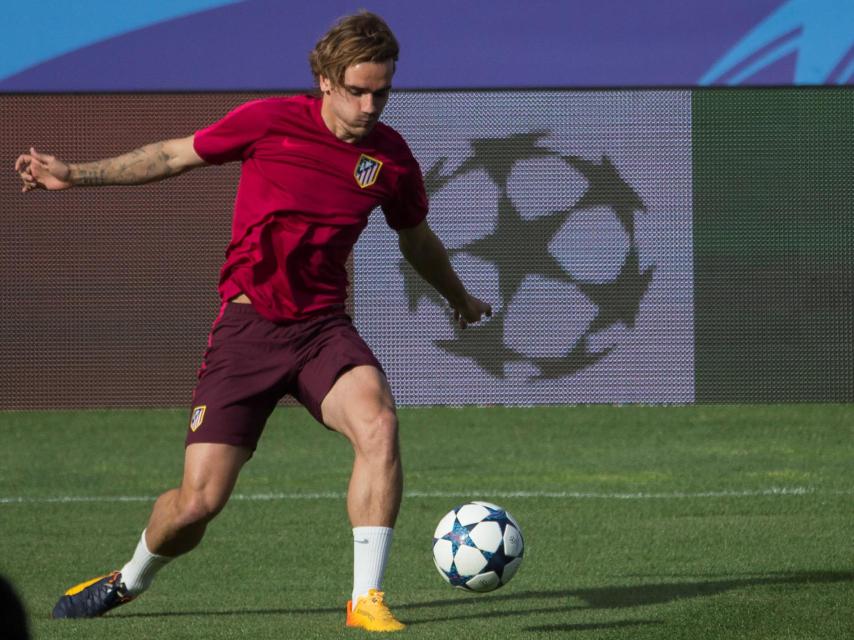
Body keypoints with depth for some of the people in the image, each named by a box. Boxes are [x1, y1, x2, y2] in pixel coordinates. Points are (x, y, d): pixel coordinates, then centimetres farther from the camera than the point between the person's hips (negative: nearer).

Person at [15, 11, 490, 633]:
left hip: (322, 325, 2)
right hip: (247, 323, -2)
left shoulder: (391, 157, 2)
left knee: (379, 424, -31)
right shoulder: (269, 121, -7)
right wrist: (76, 174, 4)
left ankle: (367, 599, -25)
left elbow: (417, 240, 23)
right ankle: (130, 579, 28)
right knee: (197, 503, -6)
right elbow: (174, 155, 8)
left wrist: (460, 297, 39)